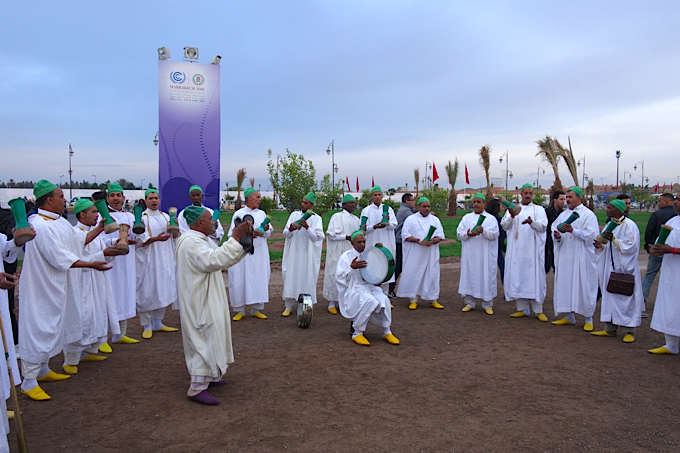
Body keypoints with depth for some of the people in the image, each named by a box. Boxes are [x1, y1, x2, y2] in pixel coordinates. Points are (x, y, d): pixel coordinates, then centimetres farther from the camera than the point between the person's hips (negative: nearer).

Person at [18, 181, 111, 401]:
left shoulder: (60, 222, 6)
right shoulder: (41, 226, -24)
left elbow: (80, 239, 17)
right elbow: (61, 259, -25)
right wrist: (91, 265, -23)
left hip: (55, 287, 10)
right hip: (41, 287, -10)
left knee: (50, 328, 20)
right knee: (37, 330, -1)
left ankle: (43, 370, 35)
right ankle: (28, 381, 11)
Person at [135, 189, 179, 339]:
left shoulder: (165, 217, 12)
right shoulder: (141, 218, -3)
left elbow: (174, 235, 10)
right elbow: (141, 239, -12)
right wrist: (156, 238, -29)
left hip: (165, 259, 5)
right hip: (148, 260, -5)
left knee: (163, 290, 8)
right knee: (147, 291, -4)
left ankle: (157, 323, 20)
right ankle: (147, 326, 7)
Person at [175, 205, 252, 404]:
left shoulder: (203, 240, 13)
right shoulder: (191, 243, -22)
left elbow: (223, 259, 14)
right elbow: (214, 261, -35)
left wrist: (242, 240, 4)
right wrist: (234, 238, -33)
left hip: (207, 300, 11)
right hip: (199, 302, -11)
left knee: (210, 338, 19)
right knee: (206, 341, -7)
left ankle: (208, 376, 32)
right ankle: (197, 388, 1)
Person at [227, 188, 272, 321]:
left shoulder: (262, 214, 12)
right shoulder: (239, 214, 0)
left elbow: (267, 235, 9)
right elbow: (232, 234, -6)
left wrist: (266, 229, -13)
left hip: (259, 253, 4)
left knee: (259, 279, 3)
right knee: (240, 280, -2)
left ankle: (256, 309, 14)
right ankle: (239, 310, 10)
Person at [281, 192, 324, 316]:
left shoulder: (316, 218, 2)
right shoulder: (294, 215, 8)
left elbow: (315, 237, -5)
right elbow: (286, 234, 5)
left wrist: (307, 227, -20)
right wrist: (291, 229, -17)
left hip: (307, 256, -2)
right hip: (293, 254, 2)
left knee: (306, 279, 0)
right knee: (290, 278, 2)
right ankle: (289, 306, 11)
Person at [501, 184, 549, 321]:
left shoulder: (539, 209, 9)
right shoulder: (513, 209, 13)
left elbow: (542, 227, -6)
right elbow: (505, 226, 1)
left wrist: (532, 222, -26)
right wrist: (512, 216, -17)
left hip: (533, 250, -2)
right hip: (516, 250, 2)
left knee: (535, 277, -3)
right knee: (517, 277, 2)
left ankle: (538, 310, 4)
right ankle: (522, 308, 11)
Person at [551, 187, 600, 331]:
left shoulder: (588, 215, -3)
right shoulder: (563, 215, 14)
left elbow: (591, 235, -12)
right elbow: (554, 230, 12)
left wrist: (572, 230, -21)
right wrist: (557, 236, -10)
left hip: (581, 258, -5)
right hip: (565, 257, 6)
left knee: (584, 286, -2)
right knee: (565, 285, 7)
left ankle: (589, 319, 10)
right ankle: (569, 317, 18)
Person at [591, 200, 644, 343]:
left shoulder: (629, 225, -11)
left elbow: (631, 246, -18)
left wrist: (613, 239, -23)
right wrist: (600, 246, -3)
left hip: (624, 268, -8)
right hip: (610, 268, 8)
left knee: (625, 298, -2)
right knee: (610, 297, 9)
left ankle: (628, 331, 7)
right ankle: (610, 329, 16)